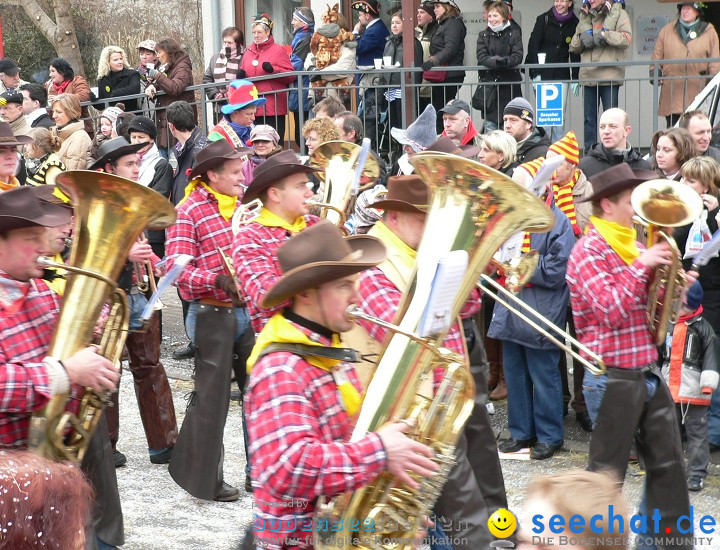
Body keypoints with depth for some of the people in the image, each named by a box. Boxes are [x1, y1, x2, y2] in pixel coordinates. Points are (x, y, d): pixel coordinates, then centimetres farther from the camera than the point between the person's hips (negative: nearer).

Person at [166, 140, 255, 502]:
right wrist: (220, 280, -32)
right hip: (212, 314, -7)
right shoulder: (189, 211, -10)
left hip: (247, 310, 7)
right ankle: (204, 480, 14)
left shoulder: (242, 205, 12)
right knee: (212, 398, 1)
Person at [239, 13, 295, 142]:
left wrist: (273, 69, -18)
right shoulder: (249, 52, 17)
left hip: (273, 107, -5)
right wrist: (241, 76, 4)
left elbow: (291, 76, -5)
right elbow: (244, 75, 27)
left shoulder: (278, 50, 1)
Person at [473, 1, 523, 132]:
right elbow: (481, 57, -4)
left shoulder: (514, 34, 5)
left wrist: (504, 61, -26)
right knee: (490, 123, -3)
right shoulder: (483, 36, 9)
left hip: (509, 85, -1)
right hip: (489, 83, 1)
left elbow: (518, 57, -7)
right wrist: (495, 61, -24)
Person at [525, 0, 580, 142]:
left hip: (561, 74, 3)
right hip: (543, 74, -3)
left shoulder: (574, 23, 5)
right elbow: (533, 45, -4)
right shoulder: (543, 19, -1)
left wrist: (575, 79, 6)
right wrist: (536, 74, -11)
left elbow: (575, 53, 10)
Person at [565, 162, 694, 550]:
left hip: (648, 373, 8)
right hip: (613, 377, -8)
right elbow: (612, 309, -23)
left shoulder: (632, 246, 12)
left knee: (668, 465, 11)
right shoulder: (589, 251, -12)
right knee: (607, 472, 2)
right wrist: (642, 265, -21)